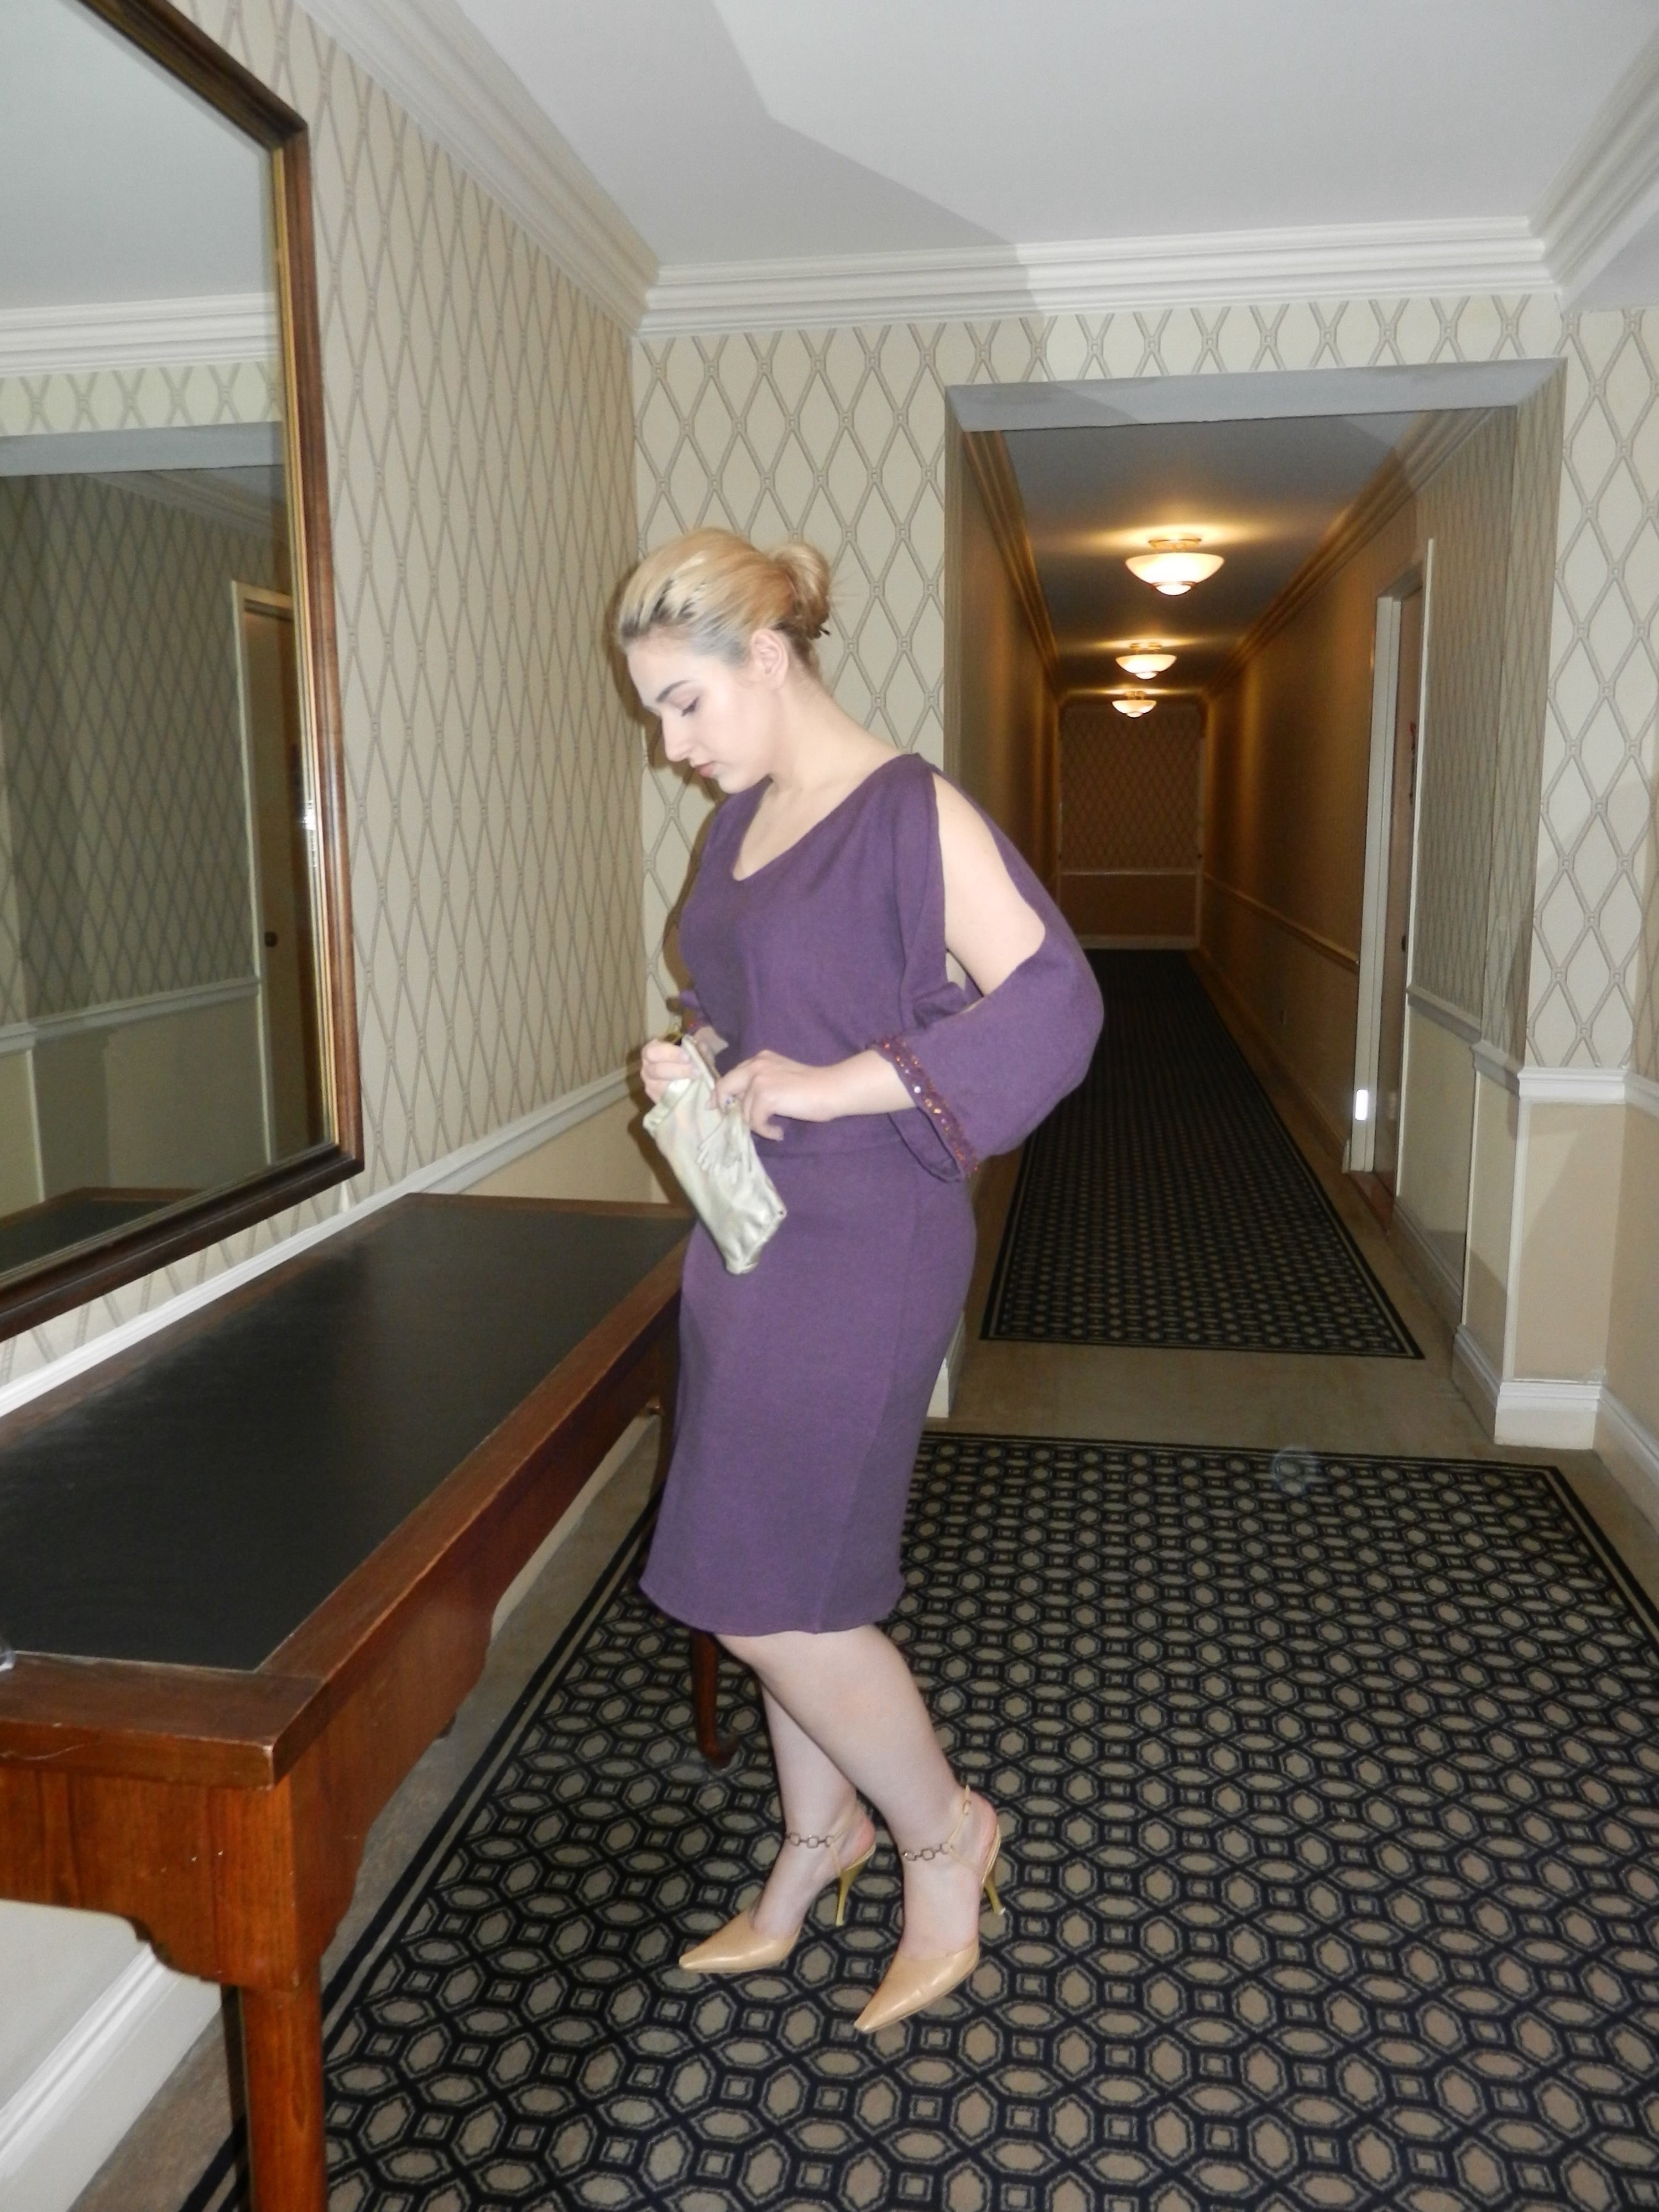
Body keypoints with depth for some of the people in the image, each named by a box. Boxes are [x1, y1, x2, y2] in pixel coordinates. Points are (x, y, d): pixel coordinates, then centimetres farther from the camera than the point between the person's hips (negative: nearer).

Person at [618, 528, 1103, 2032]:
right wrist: (695, 1059, 2)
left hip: (862, 1248, -8)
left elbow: (1054, 1005, -21)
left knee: (768, 1592, -2)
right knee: (779, 1572, 16)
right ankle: (817, 1843, 38)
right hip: (748, 1230, 8)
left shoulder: (913, 813, -14)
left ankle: (943, 1830, 25)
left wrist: (841, 1086, -26)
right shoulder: (742, 818, 10)